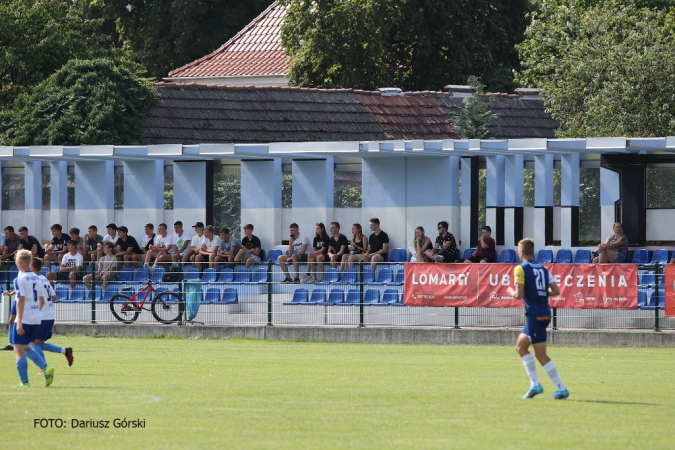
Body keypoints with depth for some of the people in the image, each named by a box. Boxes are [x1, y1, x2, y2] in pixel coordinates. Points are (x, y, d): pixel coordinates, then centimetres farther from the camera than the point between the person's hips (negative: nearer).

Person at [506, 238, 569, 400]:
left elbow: (519, 294, -16)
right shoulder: (543, 268, 12)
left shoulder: (521, 269, -8)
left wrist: (511, 292, 5)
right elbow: (556, 291, 7)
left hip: (534, 315, -8)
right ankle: (535, 384, 13)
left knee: (541, 355, -4)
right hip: (545, 313, 8)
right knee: (520, 346, 19)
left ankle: (561, 389, -6)